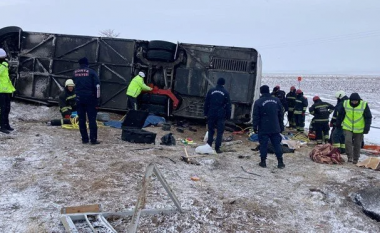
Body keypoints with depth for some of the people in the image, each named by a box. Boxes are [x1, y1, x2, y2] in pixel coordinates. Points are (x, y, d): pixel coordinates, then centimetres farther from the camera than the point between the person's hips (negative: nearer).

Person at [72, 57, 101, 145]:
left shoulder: (75, 72, 8)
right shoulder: (91, 72, -3)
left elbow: (74, 84, 13)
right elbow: (97, 85, -8)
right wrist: (97, 98, -4)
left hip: (79, 98, 3)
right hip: (90, 98, -3)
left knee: (81, 119, 8)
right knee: (92, 119, 0)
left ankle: (84, 139, 10)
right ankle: (93, 139, -2)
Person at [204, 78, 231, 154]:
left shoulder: (211, 91, 4)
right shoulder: (226, 93, -2)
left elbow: (206, 103, 6)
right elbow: (228, 105, -1)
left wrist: (206, 113, 12)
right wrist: (228, 116, 4)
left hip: (211, 114, 2)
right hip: (221, 115, -2)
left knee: (211, 130, 13)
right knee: (220, 132, 2)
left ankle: (209, 146, 14)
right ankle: (217, 148, -1)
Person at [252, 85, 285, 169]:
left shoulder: (258, 102, -7)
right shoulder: (276, 100, 6)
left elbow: (256, 116, -7)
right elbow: (281, 114, 11)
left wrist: (255, 127, 0)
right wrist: (281, 126, 17)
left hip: (263, 129, -3)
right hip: (275, 128, 3)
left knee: (263, 145, 4)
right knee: (277, 144, 8)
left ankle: (263, 161, 7)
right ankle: (280, 162, 9)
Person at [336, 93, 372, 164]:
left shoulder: (364, 105, -11)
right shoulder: (345, 104, -6)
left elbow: (368, 117, -4)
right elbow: (340, 115, 7)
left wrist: (367, 128, -8)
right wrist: (338, 124, 12)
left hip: (359, 129, 0)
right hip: (347, 128, 0)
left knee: (357, 144, 9)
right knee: (348, 141, -17)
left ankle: (355, 159, 24)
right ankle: (350, 157, -5)